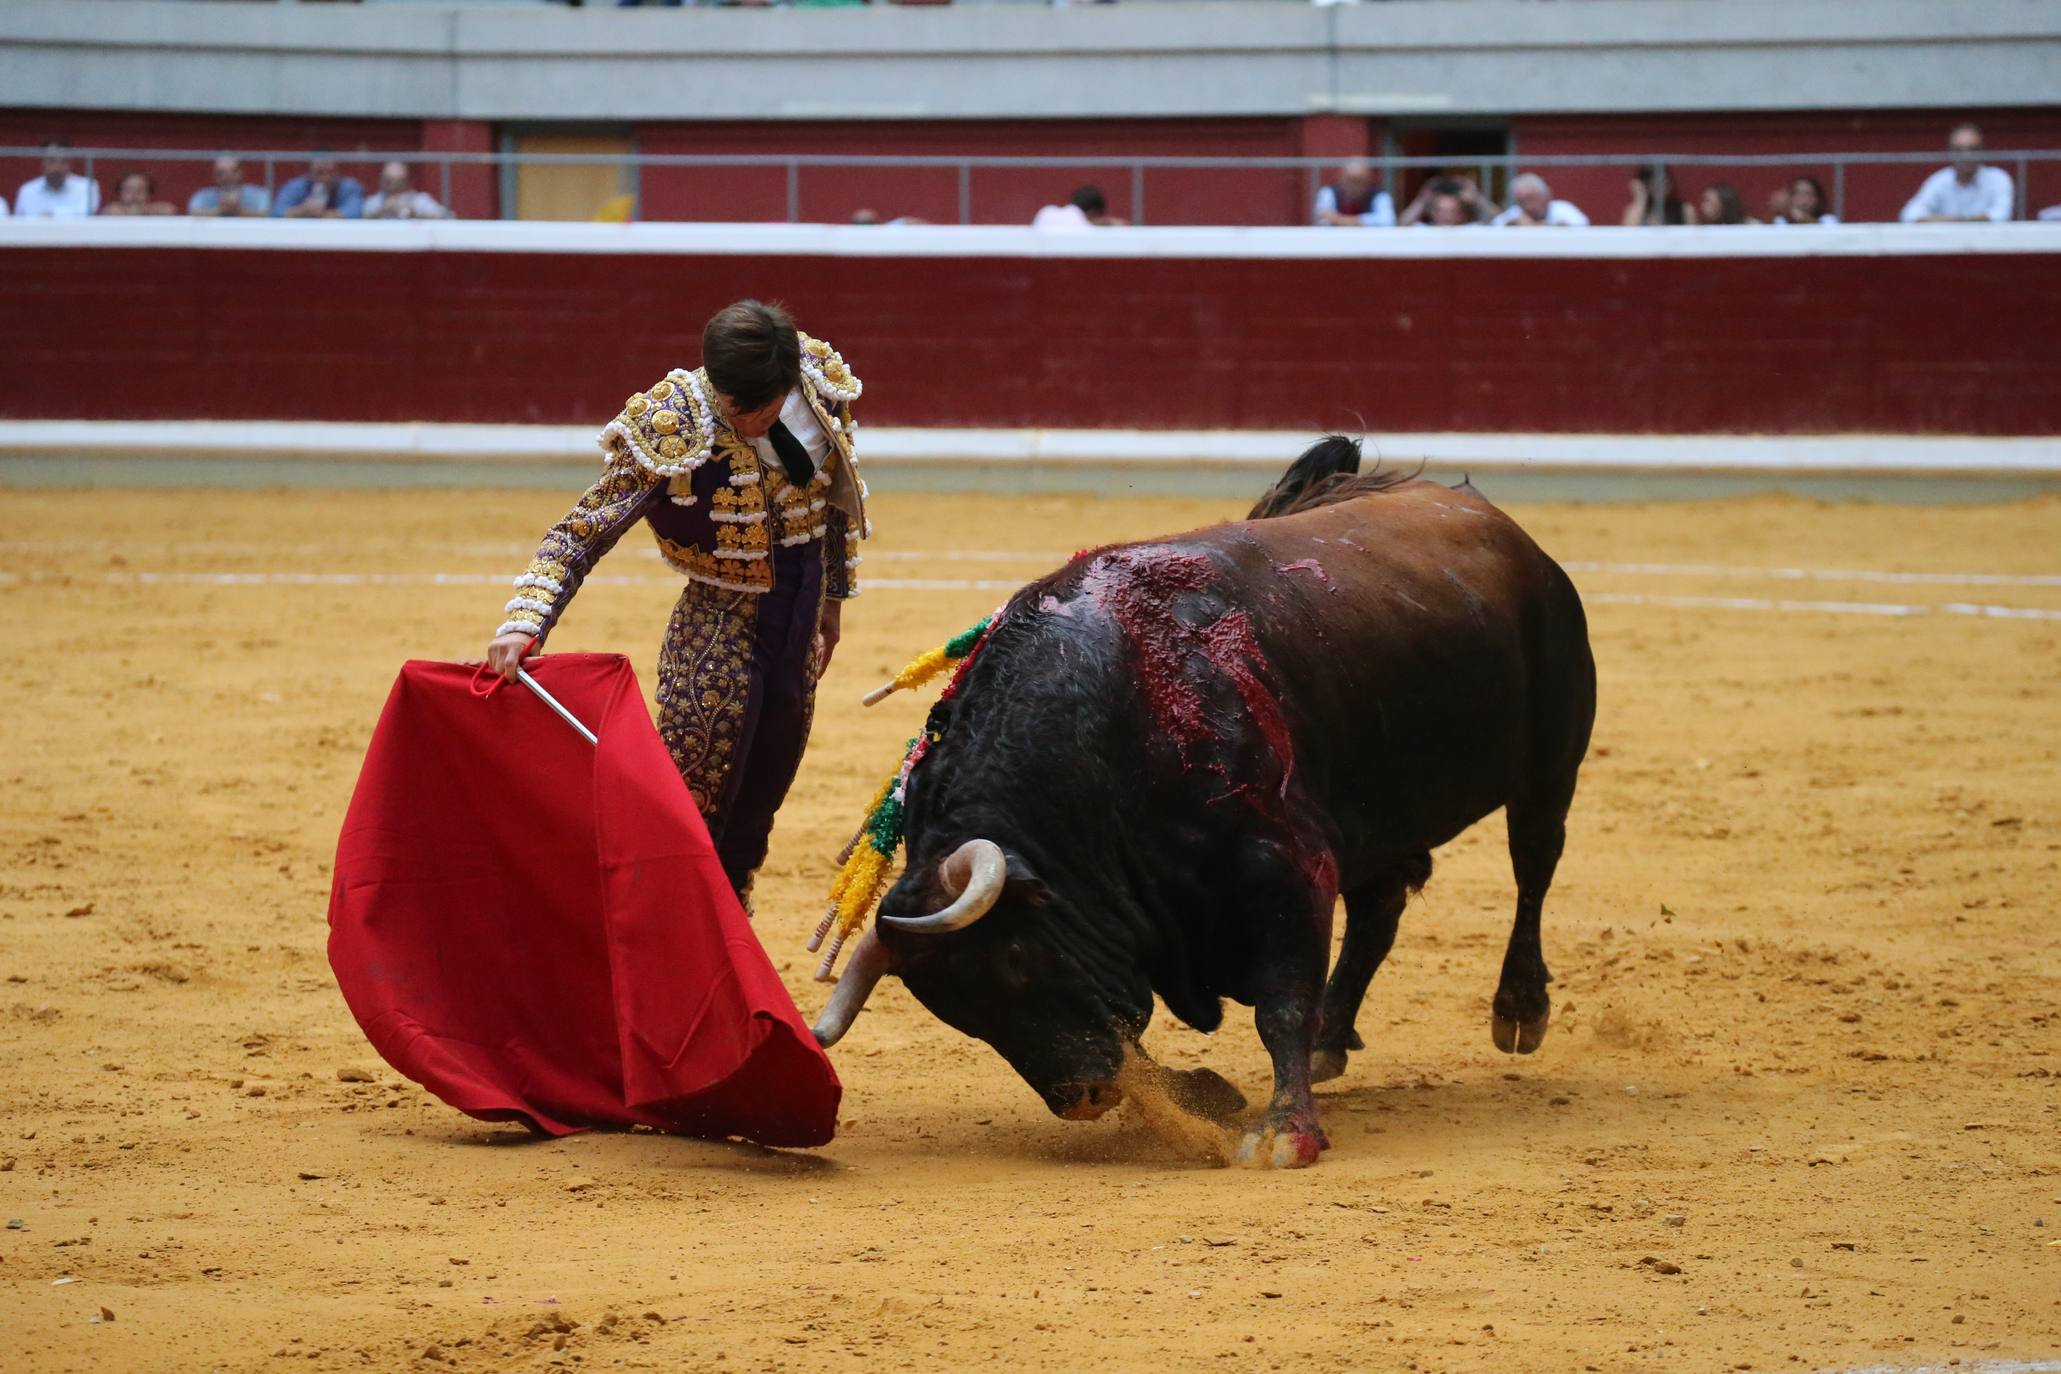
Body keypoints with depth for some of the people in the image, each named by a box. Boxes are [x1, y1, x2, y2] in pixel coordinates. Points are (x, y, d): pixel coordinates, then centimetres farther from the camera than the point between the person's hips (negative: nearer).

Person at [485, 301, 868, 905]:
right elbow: (579, 535, -21)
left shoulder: (819, 383, -9)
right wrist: (524, 622, -35)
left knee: (752, 823, 16)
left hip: (797, 626, 5)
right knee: (692, 811, -5)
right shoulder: (671, 430, -23)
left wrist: (833, 597, 19)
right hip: (719, 633, -5)